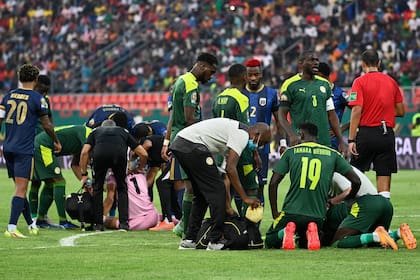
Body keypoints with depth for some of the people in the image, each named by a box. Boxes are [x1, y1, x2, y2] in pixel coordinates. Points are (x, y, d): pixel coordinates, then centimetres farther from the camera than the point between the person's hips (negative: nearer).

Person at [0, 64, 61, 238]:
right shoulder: (37, 99, -5)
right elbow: (46, 125, 0)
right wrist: (57, 142, 16)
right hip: (24, 150, -6)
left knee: (20, 188, 15)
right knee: (21, 190, -8)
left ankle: (31, 224, 28)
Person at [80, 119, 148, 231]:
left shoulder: (96, 131, 37)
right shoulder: (123, 131, 39)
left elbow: (84, 152, 19)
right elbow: (143, 154, 33)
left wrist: (84, 174, 26)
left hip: (100, 152, 0)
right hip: (119, 153, 0)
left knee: (97, 188, 21)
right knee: (122, 188, 22)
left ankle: (98, 223, 19)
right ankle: (123, 223, 15)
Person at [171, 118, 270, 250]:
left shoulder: (236, 129, 24)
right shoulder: (242, 135, -7)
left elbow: (225, 170, 25)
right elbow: (230, 168, -15)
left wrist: (227, 205, 22)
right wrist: (245, 198, -11)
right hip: (192, 146, -10)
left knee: (201, 195, 20)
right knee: (216, 191, -4)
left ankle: (189, 240, 22)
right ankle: (215, 241, -3)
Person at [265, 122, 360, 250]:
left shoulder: (291, 152, 3)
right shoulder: (332, 154, 6)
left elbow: (273, 183, 0)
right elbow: (356, 181, 5)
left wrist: (275, 213, 11)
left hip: (291, 212, -2)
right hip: (317, 215, 2)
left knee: (270, 241, 23)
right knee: (304, 244, 29)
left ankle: (286, 232, -12)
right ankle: (311, 232, -7)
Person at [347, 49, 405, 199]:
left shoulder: (360, 81, -4)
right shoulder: (391, 81, 9)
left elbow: (356, 111, -11)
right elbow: (401, 112, 13)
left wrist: (351, 139, -11)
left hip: (366, 133, -3)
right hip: (387, 134, 3)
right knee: (384, 175, 3)